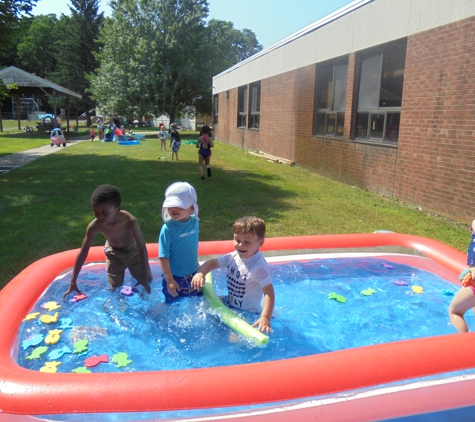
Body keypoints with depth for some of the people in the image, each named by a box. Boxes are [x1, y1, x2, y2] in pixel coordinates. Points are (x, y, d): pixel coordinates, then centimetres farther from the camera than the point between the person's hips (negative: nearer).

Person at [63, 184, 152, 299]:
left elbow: (142, 249, -32)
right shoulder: (94, 226, -34)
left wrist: (144, 278, -31)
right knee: (115, 287, 6)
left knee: (147, 280, 9)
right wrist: (73, 282, -18)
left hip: (133, 251, -1)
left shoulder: (130, 221, -41)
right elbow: (83, 252, -21)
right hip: (114, 254, 1)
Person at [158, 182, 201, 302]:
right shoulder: (168, 228, -24)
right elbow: (163, 257, -21)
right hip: (175, 277, -5)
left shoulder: (195, 222, -9)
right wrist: (170, 280, -20)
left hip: (193, 274, 5)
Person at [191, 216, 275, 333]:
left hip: (247, 313, -7)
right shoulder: (234, 257, -5)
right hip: (229, 305, 8)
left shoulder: (259, 266, -27)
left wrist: (265, 318, -41)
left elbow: (269, 293, -30)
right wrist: (200, 273, -13)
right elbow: (213, 263, 7)